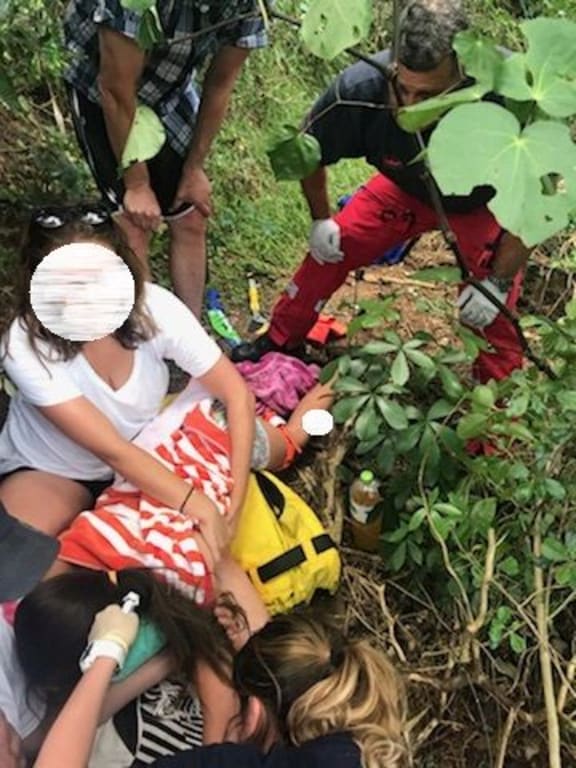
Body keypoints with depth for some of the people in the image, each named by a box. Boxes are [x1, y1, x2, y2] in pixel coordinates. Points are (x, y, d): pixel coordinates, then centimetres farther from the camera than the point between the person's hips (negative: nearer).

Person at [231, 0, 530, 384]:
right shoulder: (360, 89, -35)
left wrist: (499, 281, -23)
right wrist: (321, 218, -4)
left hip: (484, 204, -2)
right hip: (405, 189, 2)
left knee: (491, 313, -9)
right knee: (328, 251, -4)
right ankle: (277, 342, 20)